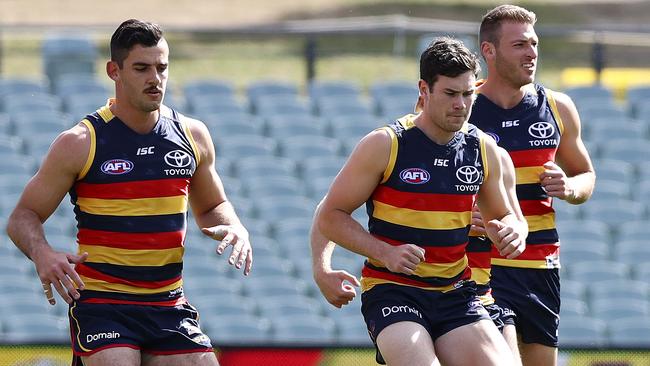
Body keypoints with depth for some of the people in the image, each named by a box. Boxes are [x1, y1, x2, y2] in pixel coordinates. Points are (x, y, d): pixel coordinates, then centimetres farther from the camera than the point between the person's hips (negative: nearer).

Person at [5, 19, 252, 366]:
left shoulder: (192, 136, 7)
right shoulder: (80, 144, -6)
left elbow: (211, 206, 23)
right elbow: (23, 217, -1)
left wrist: (234, 228, 0)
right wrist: (42, 254, -23)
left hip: (169, 307, 5)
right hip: (100, 306, -5)